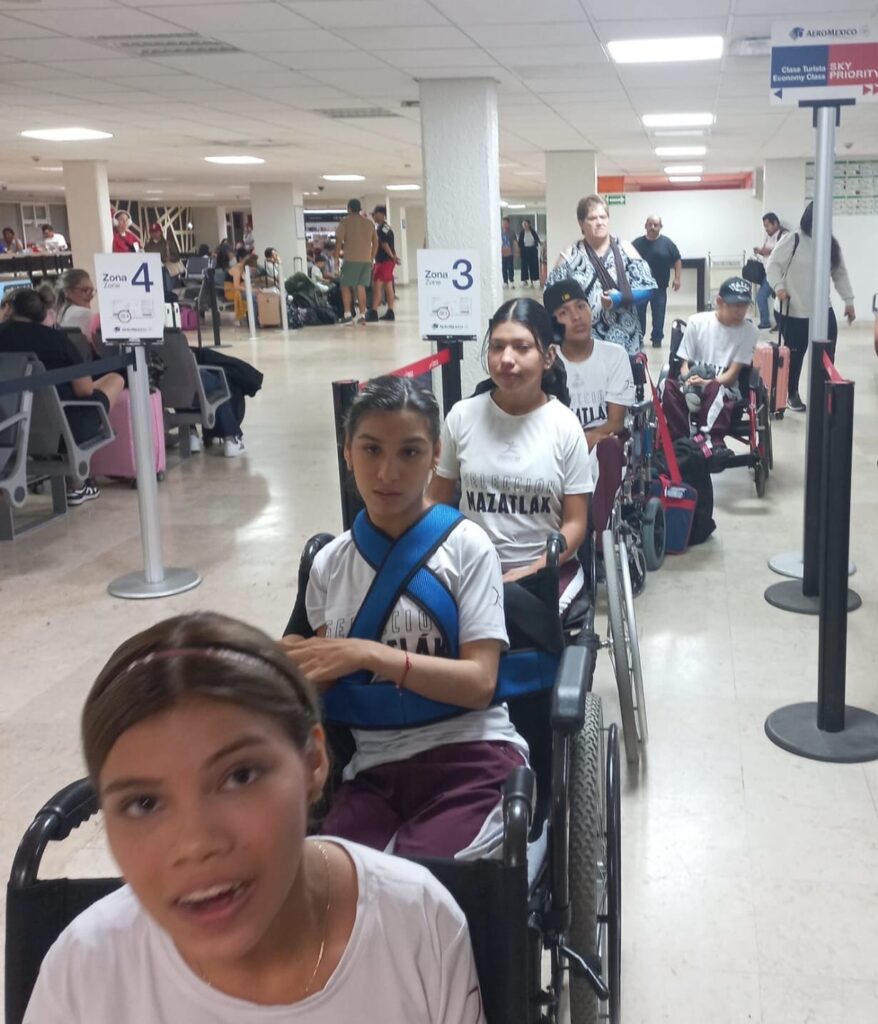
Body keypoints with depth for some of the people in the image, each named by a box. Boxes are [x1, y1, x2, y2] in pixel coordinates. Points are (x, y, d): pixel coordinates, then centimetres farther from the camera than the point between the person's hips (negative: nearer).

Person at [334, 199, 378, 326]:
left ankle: (347, 315, -4)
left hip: (350, 259, -4)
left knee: (345, 286, 4)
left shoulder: (345, 221, -1)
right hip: (366, 259, 4)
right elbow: (375, 242, 16)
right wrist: (372, 258, 21)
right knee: (361, 287, 6)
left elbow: (339, 239, -9)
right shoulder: (369, 222, 14)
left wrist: (337, 254, -1)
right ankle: (362, 315, 2)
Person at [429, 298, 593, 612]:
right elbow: (437, 502, 6)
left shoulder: (565, 426, -5)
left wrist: (532, 572, -17)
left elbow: (575, 522, -2)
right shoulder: (462, 416, -1)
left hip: (547, 568, -1)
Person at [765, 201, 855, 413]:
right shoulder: (793, 240, -7)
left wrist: (849, 301, 10)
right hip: (793, 311, -4)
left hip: (822, 310, 4)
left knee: (826, 355, -2)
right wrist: (778, 286, -25)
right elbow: (773, 264, -9)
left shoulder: (830, 244, 8)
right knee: (795, 354, 6)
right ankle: (792, 394, 23)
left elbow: (840, 274, 14)